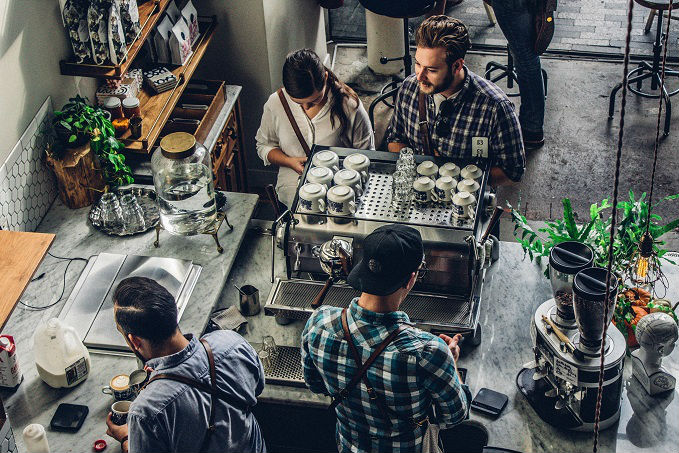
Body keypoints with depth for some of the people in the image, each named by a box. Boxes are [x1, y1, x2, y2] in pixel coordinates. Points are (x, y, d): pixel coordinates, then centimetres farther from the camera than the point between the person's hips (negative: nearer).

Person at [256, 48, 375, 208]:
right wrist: (290, 162, -7)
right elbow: (264, 145, 12)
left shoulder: (349, 105, -8)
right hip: (294, 185, 2)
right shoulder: (275, 104, -3)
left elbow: (367, 153, 2)